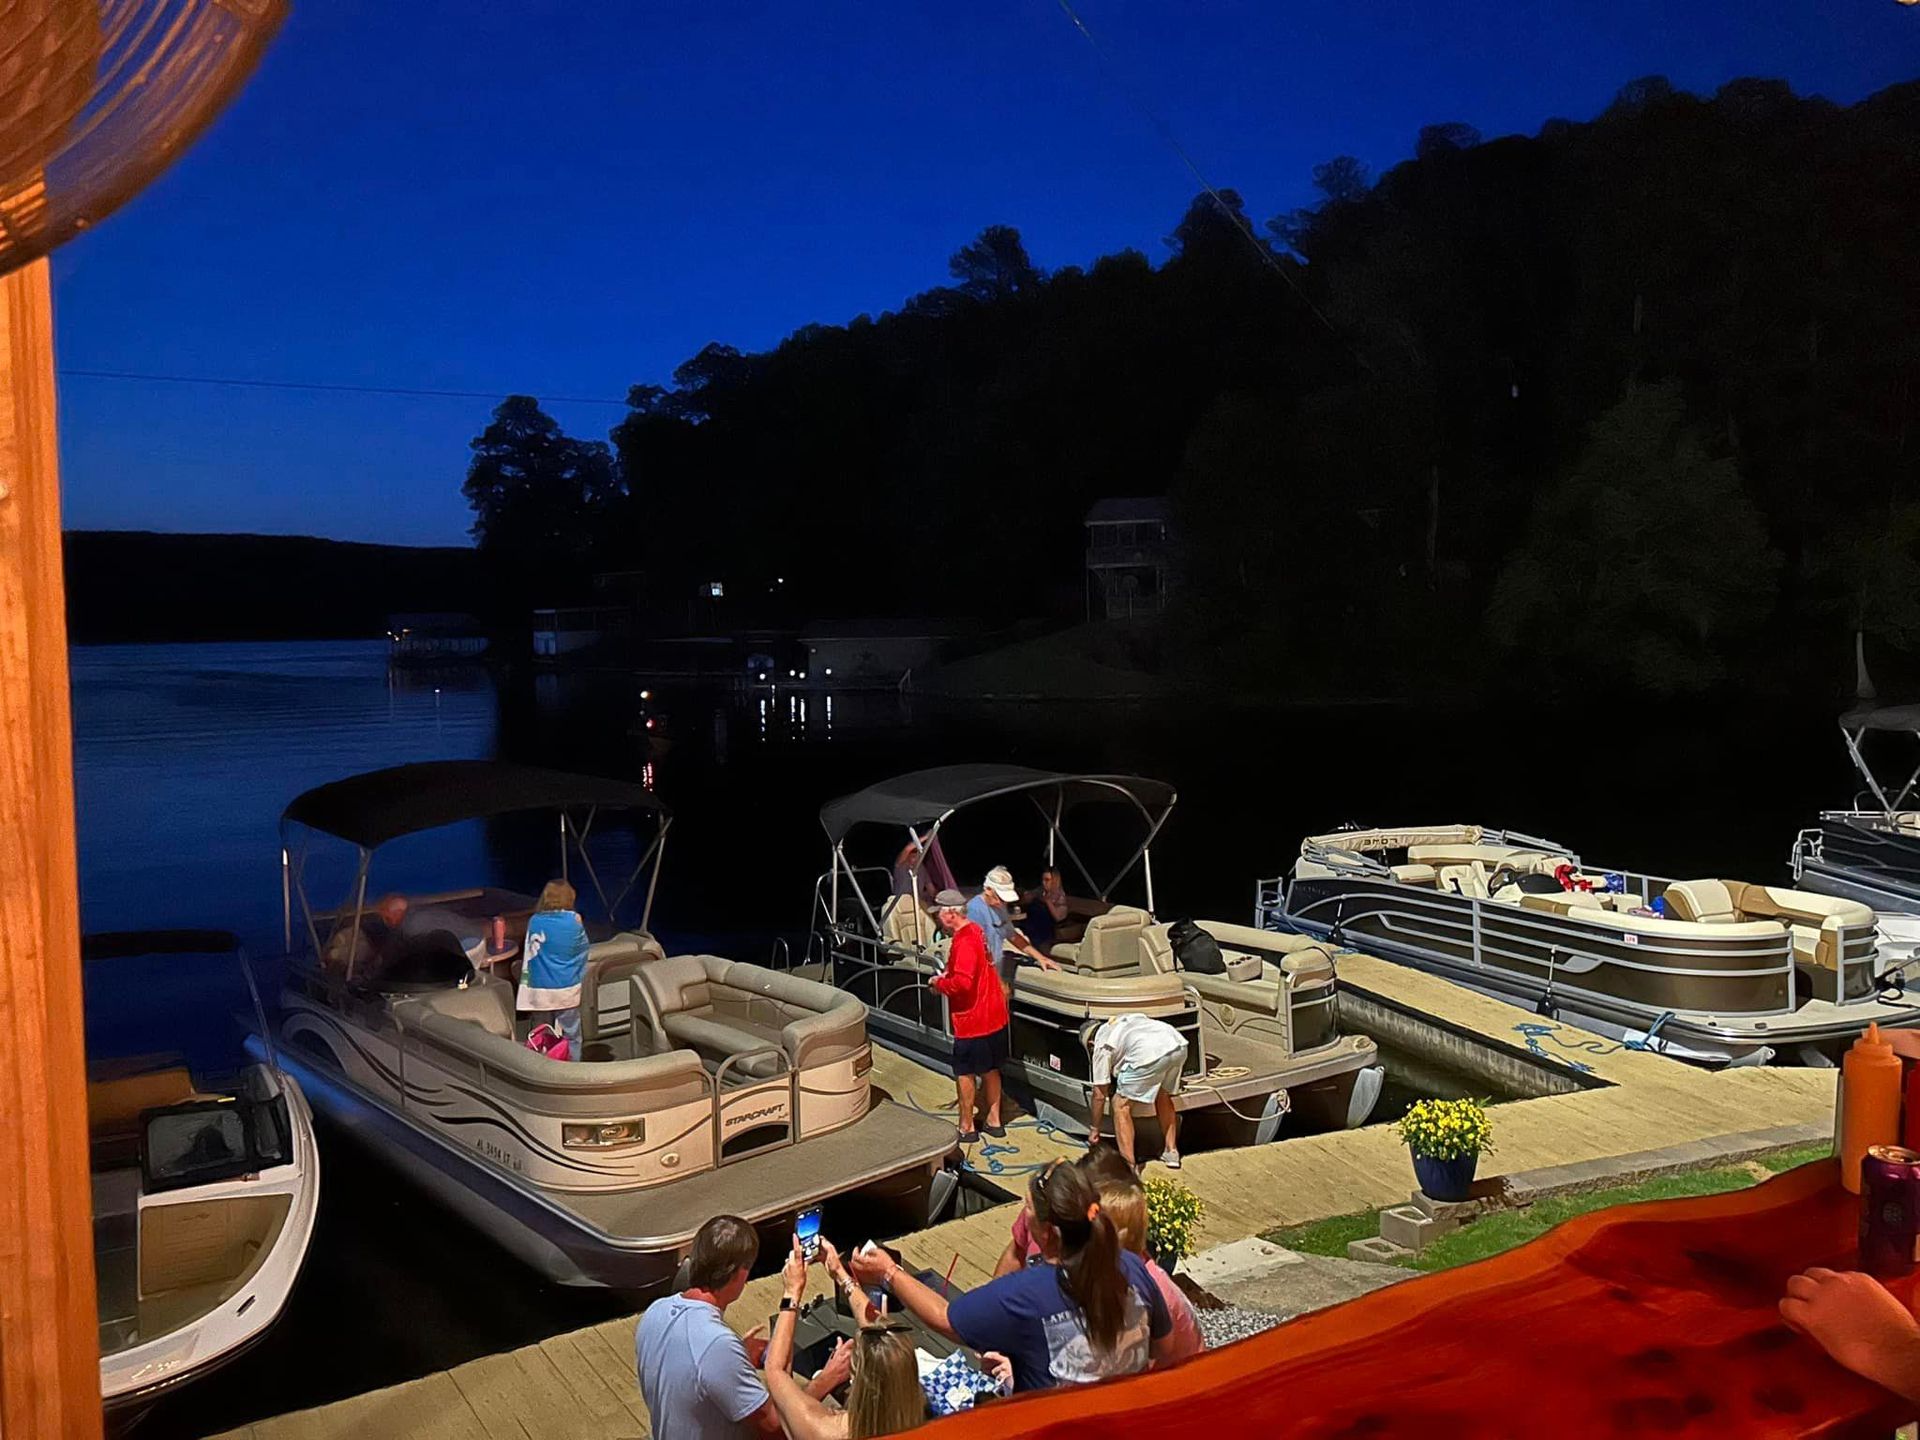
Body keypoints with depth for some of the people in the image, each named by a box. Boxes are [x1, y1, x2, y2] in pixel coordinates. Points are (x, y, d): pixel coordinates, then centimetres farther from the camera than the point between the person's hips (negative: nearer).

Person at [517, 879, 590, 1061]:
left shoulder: (534, 921, -3)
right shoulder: (575, 921, -7)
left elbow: (529, 956, 4)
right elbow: (583, 951, 5)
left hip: (539, 990, 1)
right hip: (567, 990, -1)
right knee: (570, 1037, 7)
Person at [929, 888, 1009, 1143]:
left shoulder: (964, 942, -23)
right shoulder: (975, 931, 7)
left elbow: (962, 983, -31)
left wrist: (939, 983, -14)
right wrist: (948, 973, 6)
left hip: (972, 1020, -9)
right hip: (993, 1015, 9)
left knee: (964, 1073, 4)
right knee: (990, 1069, 19)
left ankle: (967, 1128, 14)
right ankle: (994, 1120, 29)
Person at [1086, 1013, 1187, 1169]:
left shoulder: (1101, 1045, 20)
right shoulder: (1123, 1019, 38)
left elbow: (1099, 1094, 22)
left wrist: (1094, 1129, 34)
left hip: (1150, 1053, -7)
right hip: (1179, 1046, 7)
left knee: (1121, 1105, 11)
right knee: (1163, 1097, 32)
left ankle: (1129, 1167, 8)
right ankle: (1172, 1152, 37)